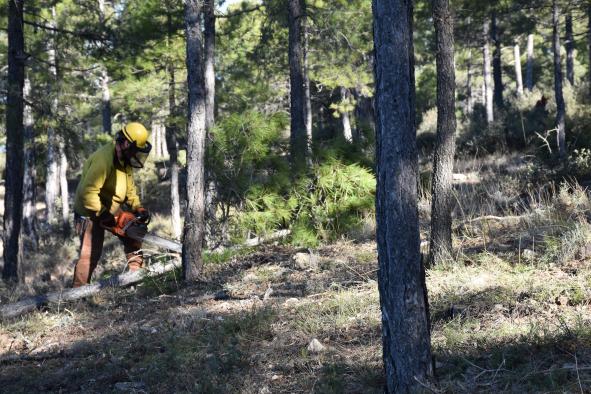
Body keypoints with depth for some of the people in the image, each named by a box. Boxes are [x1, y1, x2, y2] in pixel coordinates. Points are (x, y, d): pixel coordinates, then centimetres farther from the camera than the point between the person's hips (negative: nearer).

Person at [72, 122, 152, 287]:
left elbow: (129, 185, 10)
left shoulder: (125, 158, -2)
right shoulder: (104, 160, -32)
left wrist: (138, 207, -2)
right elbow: (88, 192, -35)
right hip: (91, 211, -9)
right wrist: (104, 216, -29)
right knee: (91, 253, -10)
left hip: (110, 208, 9)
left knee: (133, 236, 14)